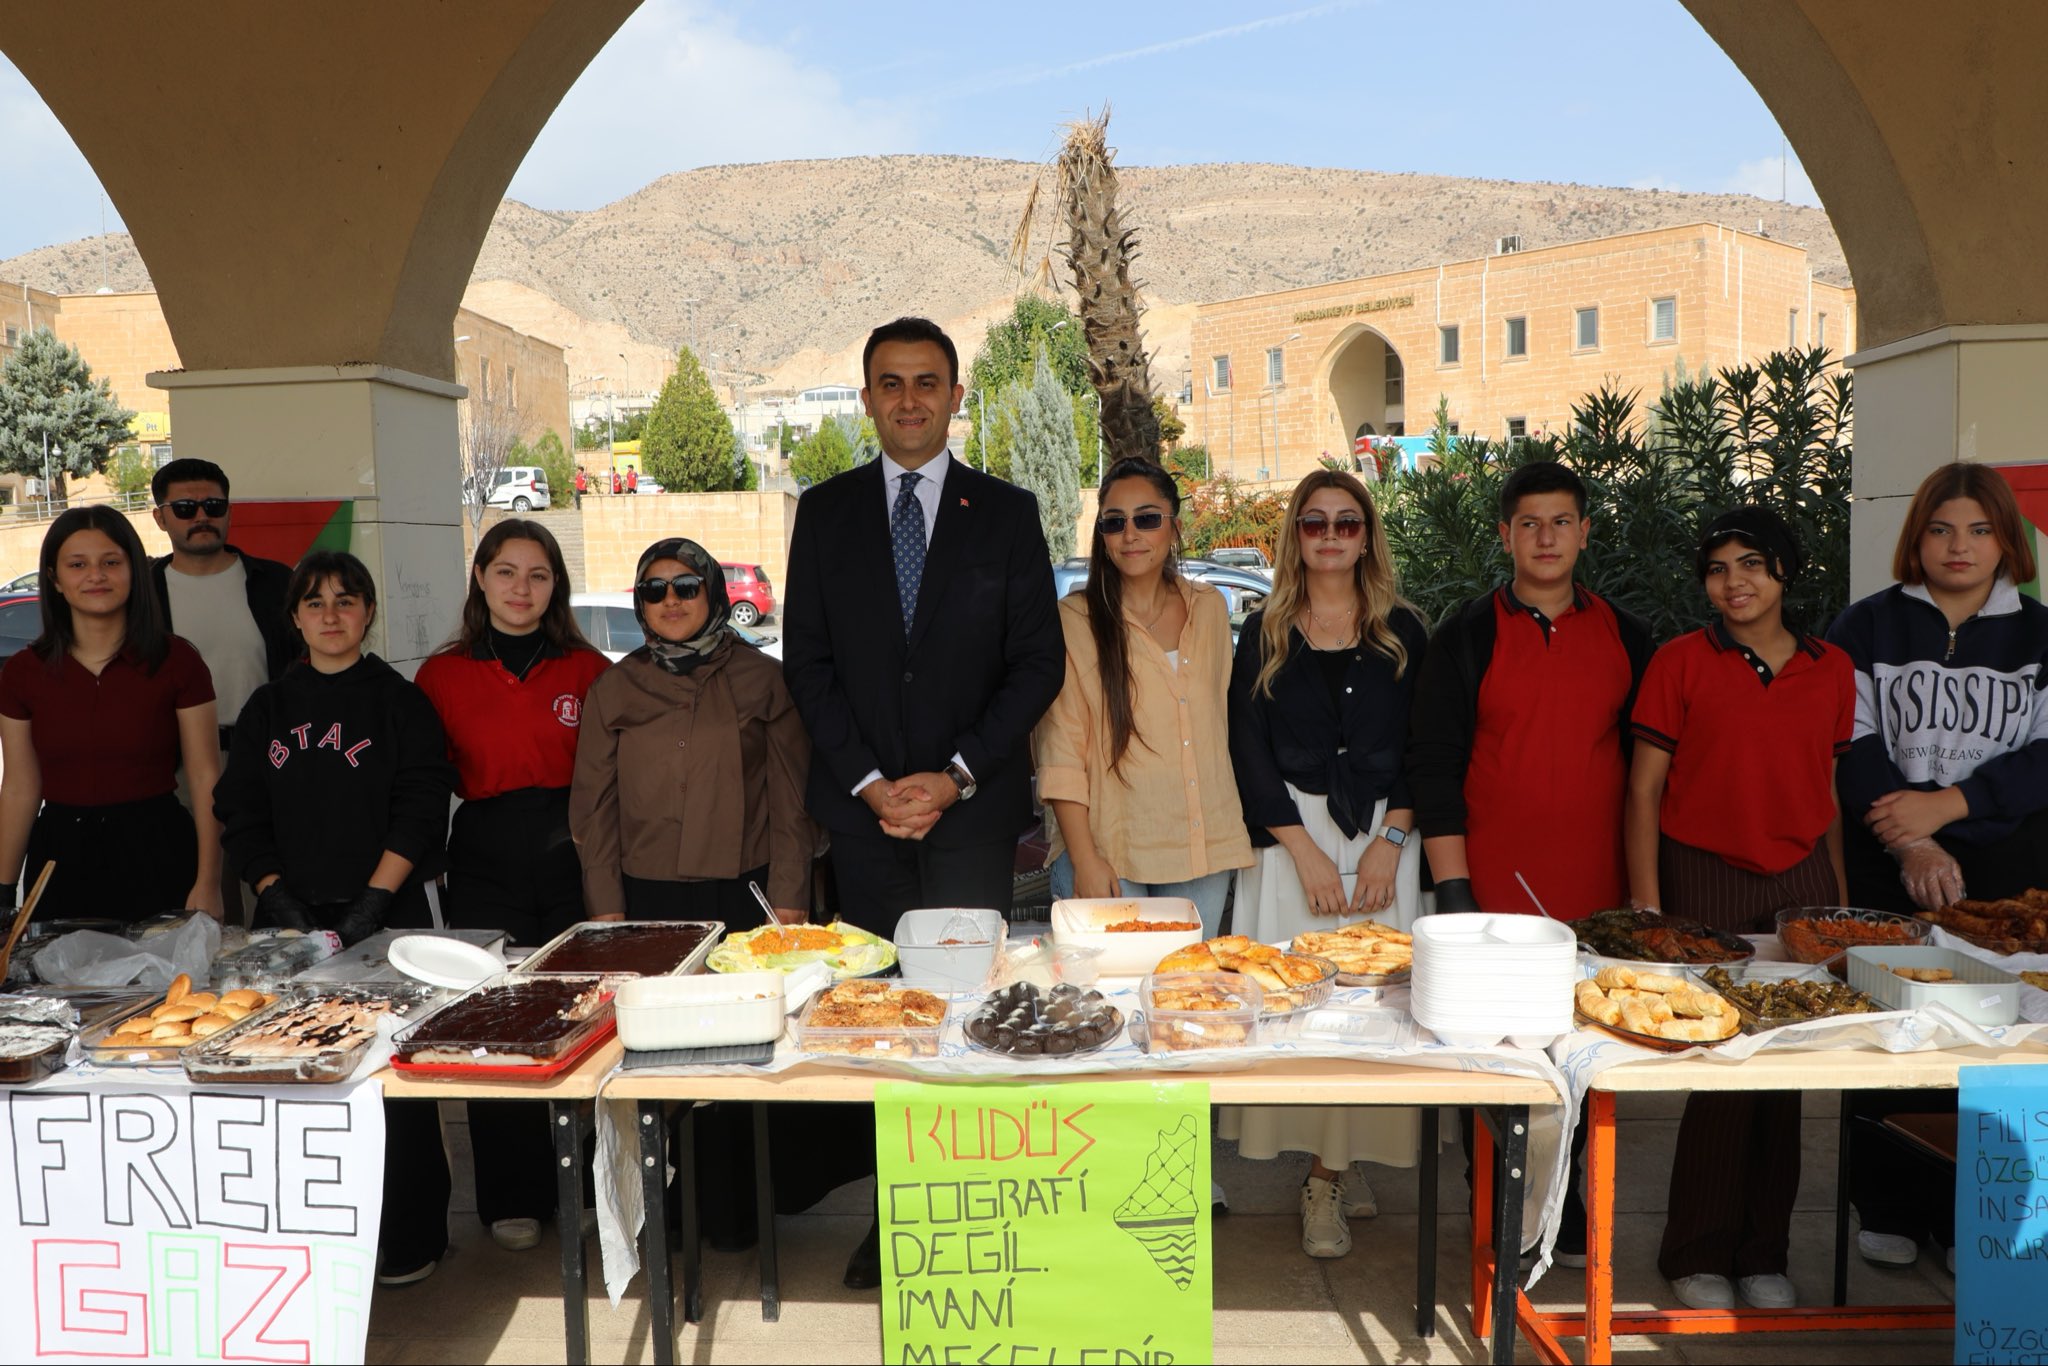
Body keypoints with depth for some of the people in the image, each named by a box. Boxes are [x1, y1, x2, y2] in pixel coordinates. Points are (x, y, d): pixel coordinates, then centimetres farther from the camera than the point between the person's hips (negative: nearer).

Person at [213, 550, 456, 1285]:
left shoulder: (400, 702, 1)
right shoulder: (268, 708, 11)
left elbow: (421, 816, -5)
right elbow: (243, 818, 8)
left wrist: (364, 912, -12)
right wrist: (284, 906, -4)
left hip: (385, 916, -3)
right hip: (291, 919, 3)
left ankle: (407, 1241, 10)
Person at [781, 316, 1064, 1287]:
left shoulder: (1006, 512, 5)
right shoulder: (825, 511, 9)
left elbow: (1039, 660, 1)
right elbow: (806, 660, 5)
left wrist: (957, 775, -8)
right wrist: (868, 780, -5)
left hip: (973, 805, -1)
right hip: (862, 806, 1)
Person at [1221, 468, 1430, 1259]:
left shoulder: (1402, 633, 8)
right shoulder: (1264, 634, 6)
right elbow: (1249, 750, 0)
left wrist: (1389, 843, -8)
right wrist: (1305, 852, -9)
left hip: (1384, 837, 1)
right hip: (1290, 837, 0)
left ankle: (1330, 1175, 10)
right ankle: (1339, 1167, 7)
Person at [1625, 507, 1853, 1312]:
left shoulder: (1832, 670, 10)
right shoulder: (1681, 662, -1)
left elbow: (1828, 793, 16)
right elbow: (1645, 789, -2)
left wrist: (1839, 898, 12)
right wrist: (1646, 904, -7)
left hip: (1801, 883, 4)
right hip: (1704, 881, -3)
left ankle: (1763, 1255, 22)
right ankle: (1698, 1258, 14)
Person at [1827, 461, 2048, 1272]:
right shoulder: (1868, 627, 6)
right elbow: (1854, 747, -4)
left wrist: (1946, 803, -13)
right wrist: (1908, 845, -15)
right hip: (1887, 870, -1)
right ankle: (1888, 1212, 15)